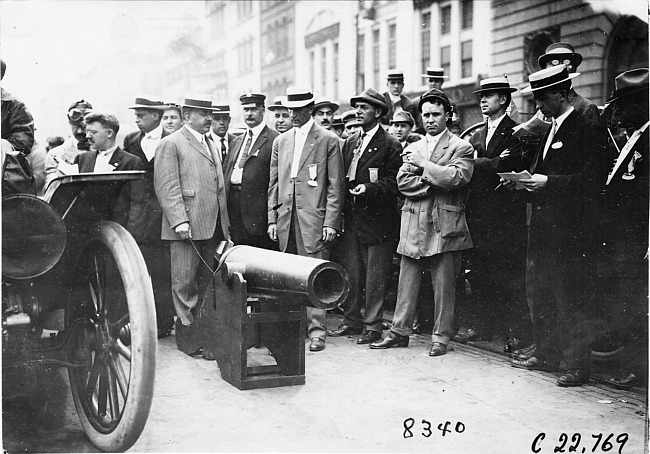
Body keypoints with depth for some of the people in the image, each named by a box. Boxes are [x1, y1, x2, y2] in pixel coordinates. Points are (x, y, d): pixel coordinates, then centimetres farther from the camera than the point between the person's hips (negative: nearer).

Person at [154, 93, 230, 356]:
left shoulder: (211, 146, 22)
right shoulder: (171, 144, -3)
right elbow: (166, 187, -11)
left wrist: (224, 224, 17)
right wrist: (179, 221, -19)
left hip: (212, 226, 7)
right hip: (186, 227, -7)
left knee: (206, 282, 10)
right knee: (185, 282, -3)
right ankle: (187, 333, 3)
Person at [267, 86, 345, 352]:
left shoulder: (328, 140, 2)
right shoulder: (281, 141, 17)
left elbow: (336, 186, -1)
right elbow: (274, 183, 17)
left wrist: (331, 222, -9)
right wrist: (272, 218, 9)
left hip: (313, 217, -4)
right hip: (285, 218, 5)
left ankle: (317, 330, 0)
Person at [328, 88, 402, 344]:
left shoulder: (389, 145, -5)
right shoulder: (350, 143, 16)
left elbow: (392, 181, -9)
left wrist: (368, 188, -24)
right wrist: (342, 210, 7)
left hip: (377, 219, -6)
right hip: (351, 218, 7)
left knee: (375, 276, -1)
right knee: (351, 273, 12)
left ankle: (372, 326, 7)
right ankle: (352, 321, 22)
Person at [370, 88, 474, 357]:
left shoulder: (461, 148, 2)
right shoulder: (411, 148, 16)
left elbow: (456, 178, -15)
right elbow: (402, 182, 4)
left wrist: (423, 165, -9)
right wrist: (433, 183, -9)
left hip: (444, 225, -4)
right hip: (413, 225, 4)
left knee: (444, 286, 0)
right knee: (406, 282, 8)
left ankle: (441, 337, 9)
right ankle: (400, 331, 16)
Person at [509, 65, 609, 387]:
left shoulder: (588, 129, -10)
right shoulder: (550, 130, 16)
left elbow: (593, 180, -18)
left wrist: (548, 182, -22)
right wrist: (527, 180, 3)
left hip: (569, 230, -9)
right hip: (542, 226, 9)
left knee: (570, 300, -3)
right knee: (538, 294, 15)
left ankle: (578, 365, 7)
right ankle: (547, 355, 27)